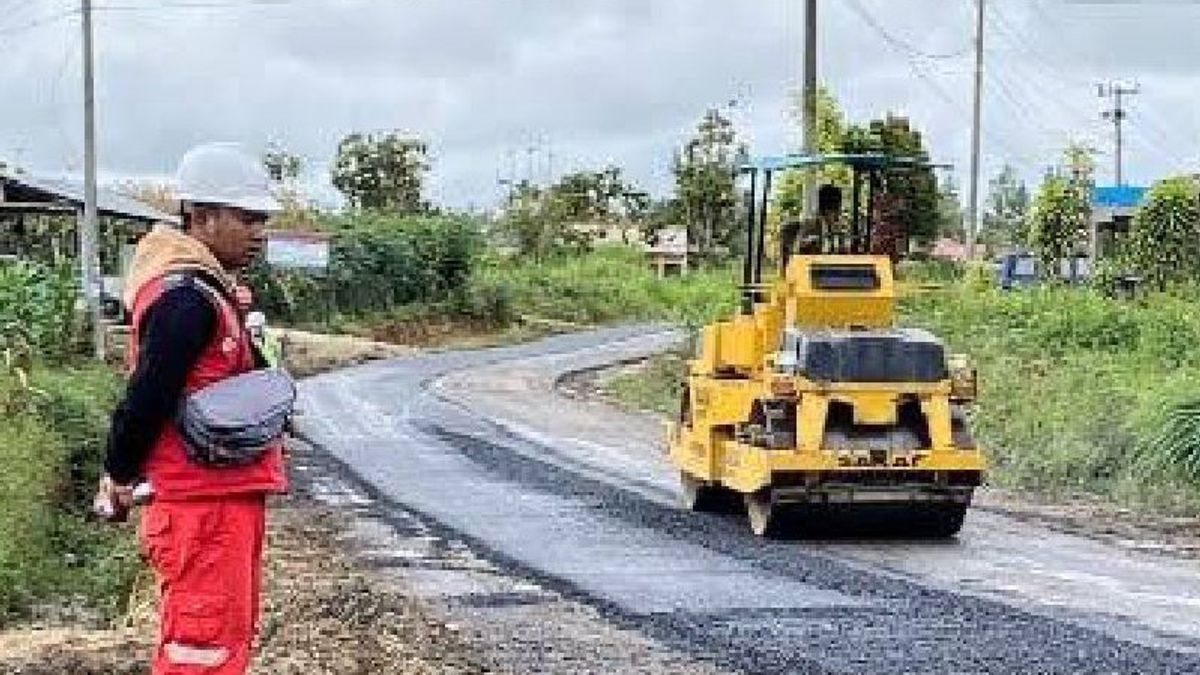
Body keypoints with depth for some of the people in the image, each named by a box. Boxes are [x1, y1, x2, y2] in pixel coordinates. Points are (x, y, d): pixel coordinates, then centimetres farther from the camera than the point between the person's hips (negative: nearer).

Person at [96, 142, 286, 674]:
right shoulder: (186, 299, -19)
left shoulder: (206, 287, 15)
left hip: (228, 497, 10)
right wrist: (121, 478, -5)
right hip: (204, 506, -10)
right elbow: (148, 395, -20)